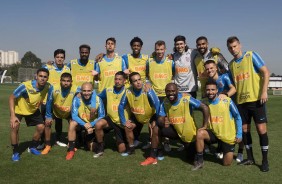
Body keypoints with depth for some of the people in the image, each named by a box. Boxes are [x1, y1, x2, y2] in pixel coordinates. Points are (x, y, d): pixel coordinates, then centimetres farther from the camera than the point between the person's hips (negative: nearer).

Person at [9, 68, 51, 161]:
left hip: (33, 109, 4)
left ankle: (32, 147, 21)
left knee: (41, 127, -5)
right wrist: (12, 116, -30)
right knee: (15, 126, -22)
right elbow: (11, 98, -25)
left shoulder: (48, 87, -26)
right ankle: (15, 152, -3)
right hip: (19, 108, -4)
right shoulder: (25, 86, -37)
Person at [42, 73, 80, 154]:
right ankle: (47, 146, 5)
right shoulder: (53, 88, -32)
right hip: (55, 111, 0)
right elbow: (49, 102, -17)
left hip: (69, 112, 0)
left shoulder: (76, 90, -34)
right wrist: (48, 116, -15)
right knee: (47, 122, -12)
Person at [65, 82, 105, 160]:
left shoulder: (97, 100, -21)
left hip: (93, 125, 0)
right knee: (72, 124, -34)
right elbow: (74, 115, -23)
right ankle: (71, 150, -19)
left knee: (93, 148, -2)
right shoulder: (77, 99, -22)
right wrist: (84, 124, -38)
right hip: (81, 122, 0)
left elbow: (101, 116, -15)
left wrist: (91, 125, -29)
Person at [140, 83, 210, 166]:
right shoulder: (165, 103, -11)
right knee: (156, 129, -17)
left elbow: (205, 108, -26)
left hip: (189, 133, -3)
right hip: (175, 130, 3)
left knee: (192, 157, 7)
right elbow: (160, 119, -14)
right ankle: (153, 157, -5)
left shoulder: (186, 99, -27)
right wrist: (163, 123, -39)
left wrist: (204, 127, -25)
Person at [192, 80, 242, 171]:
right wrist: (204, 126, -10)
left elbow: (238, 117, -7)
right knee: (200, 133, -30)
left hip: (228, 136, -2)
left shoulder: (227, 101, -17)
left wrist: (239, 135, -8)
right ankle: (199, 160, -12)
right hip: (213, 133, 2)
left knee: (227, 163, 3)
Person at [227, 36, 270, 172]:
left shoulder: (251, 56, -3)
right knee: (244, 129, 8)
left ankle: (265, 160, 9)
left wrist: (264, 91, -14)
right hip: (241, 101, 5)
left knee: (261, 128, -3)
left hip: (256, 99, -5)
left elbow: (266, 72, -6)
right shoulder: (231, 64, 11)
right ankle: (250, 158, 21)